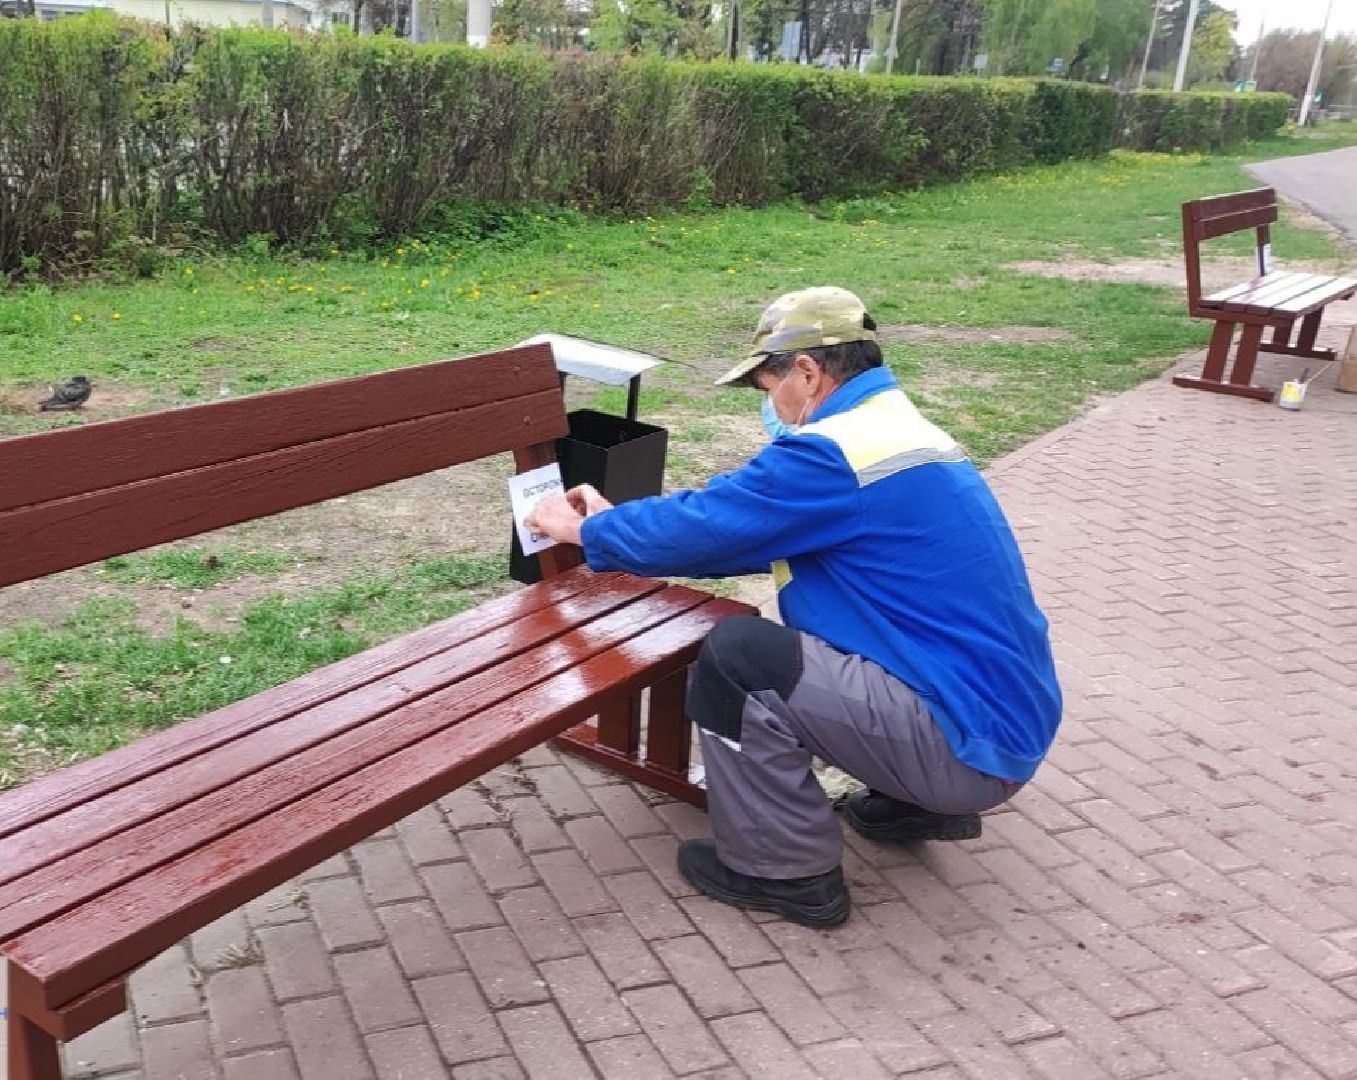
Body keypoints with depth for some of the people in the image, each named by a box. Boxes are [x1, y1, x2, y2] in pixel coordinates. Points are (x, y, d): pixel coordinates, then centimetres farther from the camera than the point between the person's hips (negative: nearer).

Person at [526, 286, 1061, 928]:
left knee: (735, 656, -15)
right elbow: (745, 523, 17)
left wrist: (585, 530, 5)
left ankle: (785, 871, 2)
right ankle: (918, 803, 24)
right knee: (790, 630, 23)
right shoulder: (898, 429, 12)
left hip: (971, 743, -10)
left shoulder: (835, 450, -20)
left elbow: (703, 526, -13)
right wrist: (617, 520, 20)